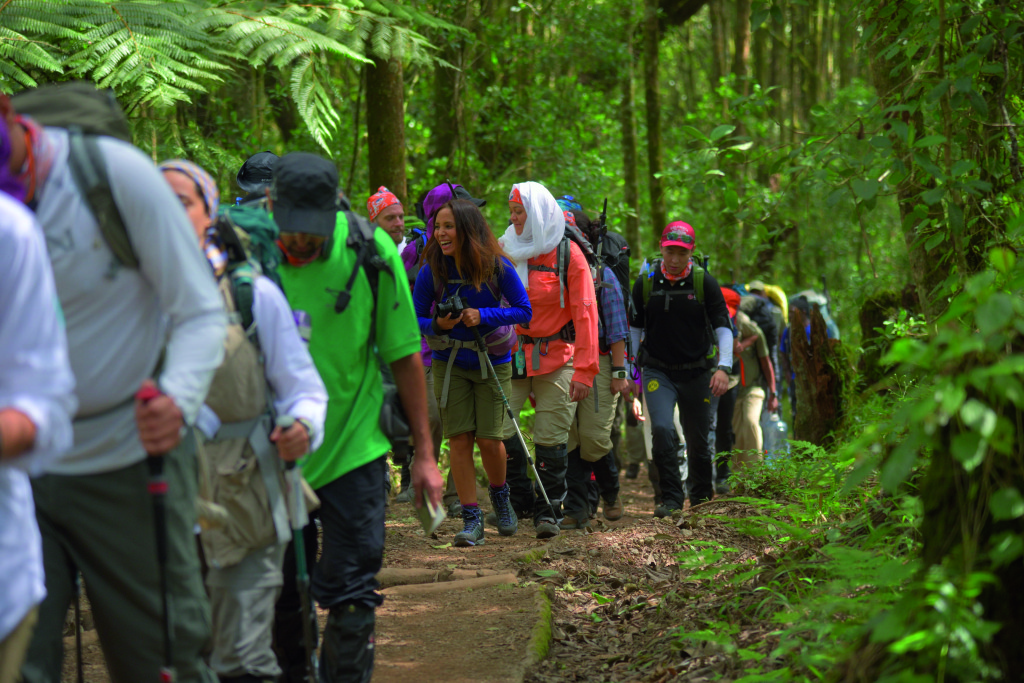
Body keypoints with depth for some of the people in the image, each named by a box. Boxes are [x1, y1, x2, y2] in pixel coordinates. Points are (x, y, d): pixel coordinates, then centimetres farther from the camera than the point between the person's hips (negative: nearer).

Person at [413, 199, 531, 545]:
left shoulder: (497, 267, -17)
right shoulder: (432, 270, -13)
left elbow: (523, 310, -11)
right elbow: (414, 318, -5)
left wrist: (483, 316, -25)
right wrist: (437, 325, -27)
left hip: (492, 362, -1)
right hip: (449, 363, 1)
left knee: (489, 438, -3)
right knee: (459, 438, -4)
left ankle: (499, 493, 29)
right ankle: (471, 519, 3)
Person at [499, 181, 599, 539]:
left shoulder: (568, 254, -4)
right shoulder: (505, 250, 6)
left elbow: (585, 314, -6)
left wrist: (584, 370, -12)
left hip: (556, 358, -3)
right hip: (512, 354, 3)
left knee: (551, 437, -3)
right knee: (499, 429, -7)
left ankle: (549, 510, 8)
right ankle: (519, 502, 10)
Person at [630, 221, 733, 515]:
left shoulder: (705, 283, -7)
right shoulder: (645, 282, -2)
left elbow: (723, 327, -5)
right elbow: (634, 328, 8)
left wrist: (724, 367, -18)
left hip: (696, 372, 0)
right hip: (657, 371, 0)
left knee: (698, 441, 9)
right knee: (661, 429, -21)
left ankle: (701, 499, 30)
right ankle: (671, 497, -12)